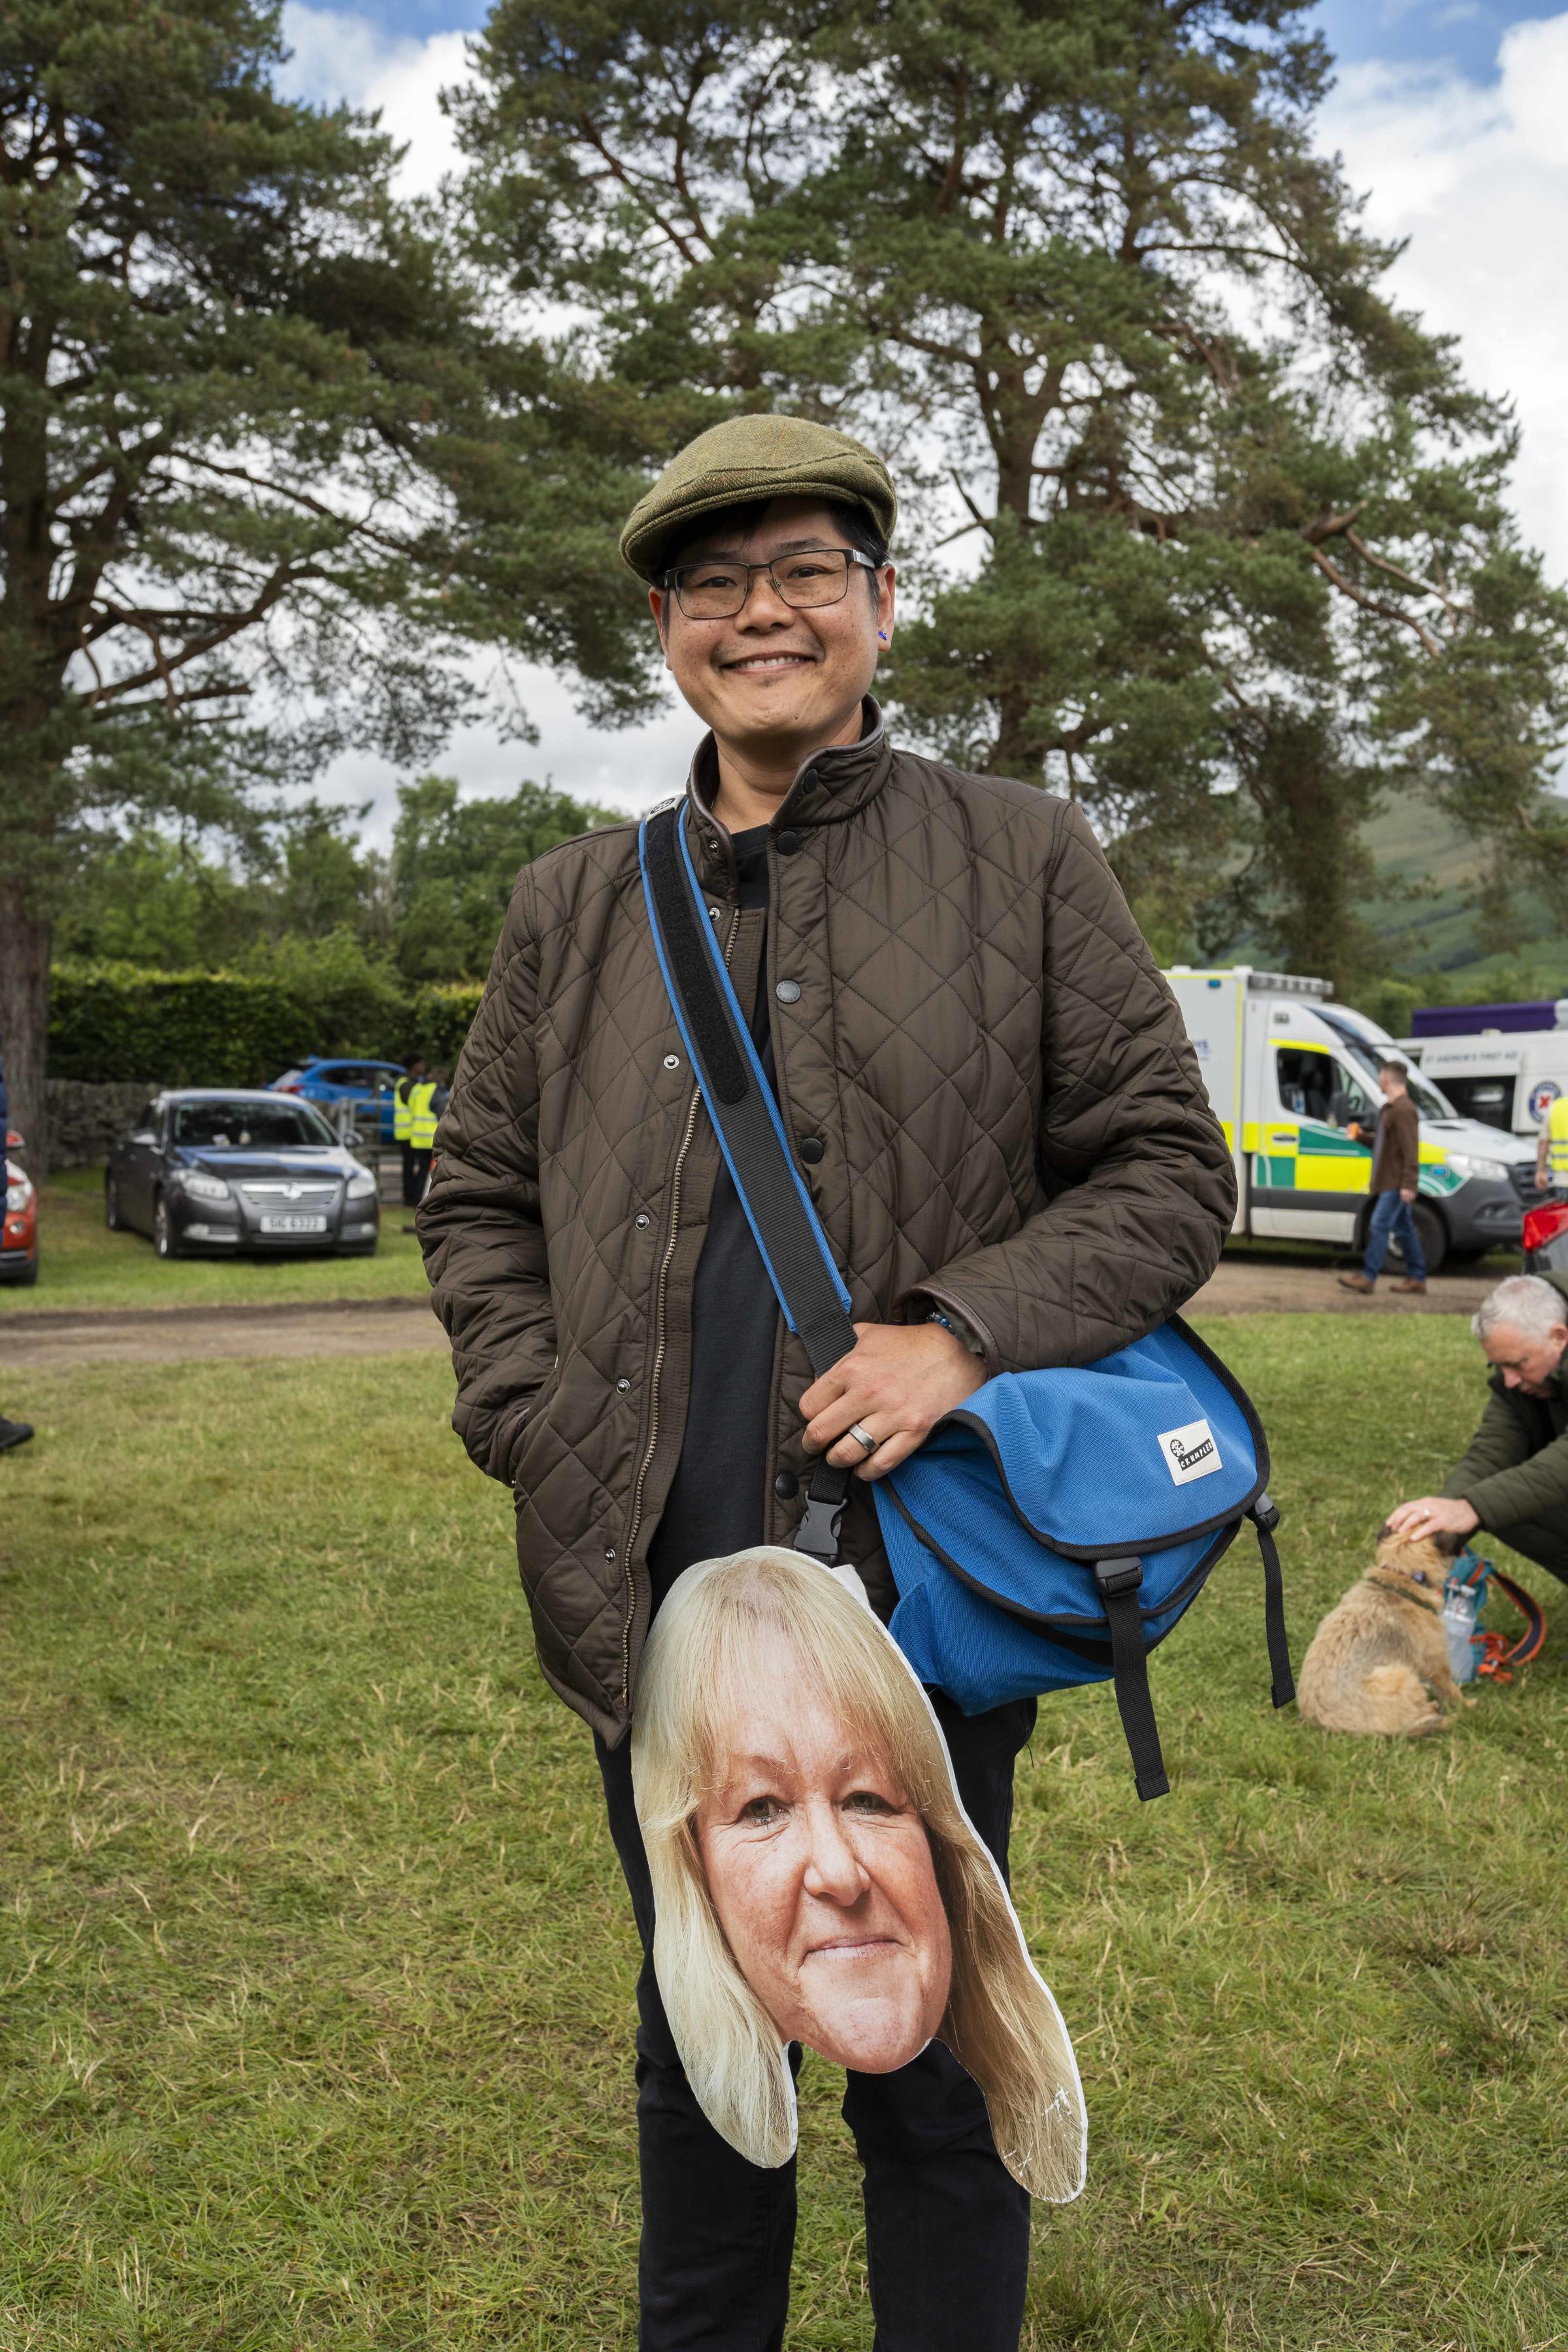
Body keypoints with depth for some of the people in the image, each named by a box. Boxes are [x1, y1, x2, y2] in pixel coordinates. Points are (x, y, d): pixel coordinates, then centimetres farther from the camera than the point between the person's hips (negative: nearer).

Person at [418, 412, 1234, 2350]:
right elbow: (477, 1193, 14)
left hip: (921, 1596, -3)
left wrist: (967, 1334, -17)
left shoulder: (1022, 859, 0)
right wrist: (535, 1420, -1)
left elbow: (1170, 1170, -1)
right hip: (659, 1604, 3)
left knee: (930, 2077, 14)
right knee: (698, 2051, 21)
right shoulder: (575, 905, 8)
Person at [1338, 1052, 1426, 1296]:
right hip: (1390, 1182, 11)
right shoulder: (1390, 1107, 17)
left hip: (1396, 1182, -11)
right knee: (1404, 1228, 12)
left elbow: (1410, 1150, -21)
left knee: (1379, 1226, -11)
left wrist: (1408, 1184, -24)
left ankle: (1368, 1277, -11)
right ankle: (1417, 1278, 16)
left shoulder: (1403, 1110, -17)